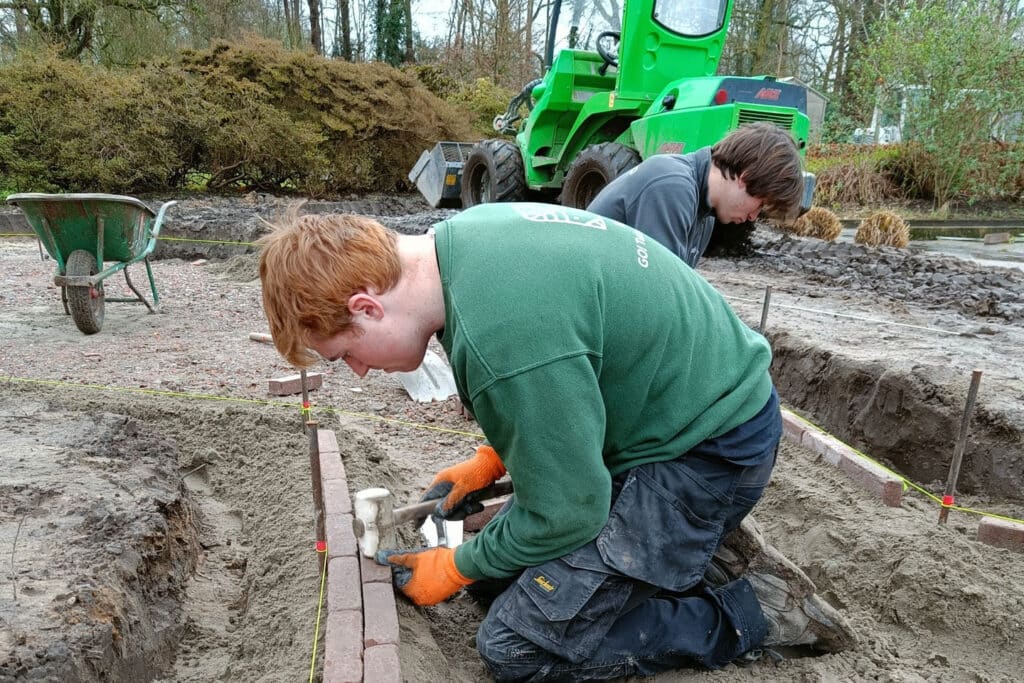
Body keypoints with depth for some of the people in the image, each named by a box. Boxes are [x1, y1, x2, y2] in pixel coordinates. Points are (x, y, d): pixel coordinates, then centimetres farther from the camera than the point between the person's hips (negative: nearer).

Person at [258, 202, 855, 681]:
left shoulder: (503, 333, -33)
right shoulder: (462, 236, -3)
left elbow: (565, 513, -20)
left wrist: (456, 568, -3)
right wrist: (490, 460, 9)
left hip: (711, 447, -9)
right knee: (514, 560, 12)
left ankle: (760, 608, 2)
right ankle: (698, 544, 15)